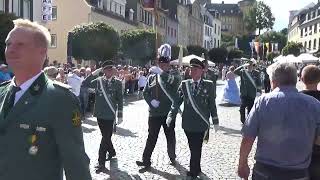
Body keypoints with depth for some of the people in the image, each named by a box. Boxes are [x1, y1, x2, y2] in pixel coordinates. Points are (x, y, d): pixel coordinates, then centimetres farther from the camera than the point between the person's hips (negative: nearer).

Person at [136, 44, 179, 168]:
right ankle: (146, 160, 7)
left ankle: (172, 157, 30)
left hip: (169, 112, -1)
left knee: (170, 136, 13)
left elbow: (173, 93, -20)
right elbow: (145, 93, 6)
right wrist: (151, 101, -14)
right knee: (151, 137, 4)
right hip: (154, 112, 1)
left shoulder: (173, 78, -2)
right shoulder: (152, 77, 5)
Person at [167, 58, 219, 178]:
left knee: (196, 149, 0)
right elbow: (177, 101, 0)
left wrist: (215, 121, 5)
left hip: (201, 124, -2)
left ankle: (193, 172, 15)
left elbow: (212, 104, 3)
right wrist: (171, 115, -10)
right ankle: (197, 169, 33)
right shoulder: (184, 84, 3)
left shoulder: (209, 85, -2)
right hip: (188, 123, 2)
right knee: (193, 148, 14)